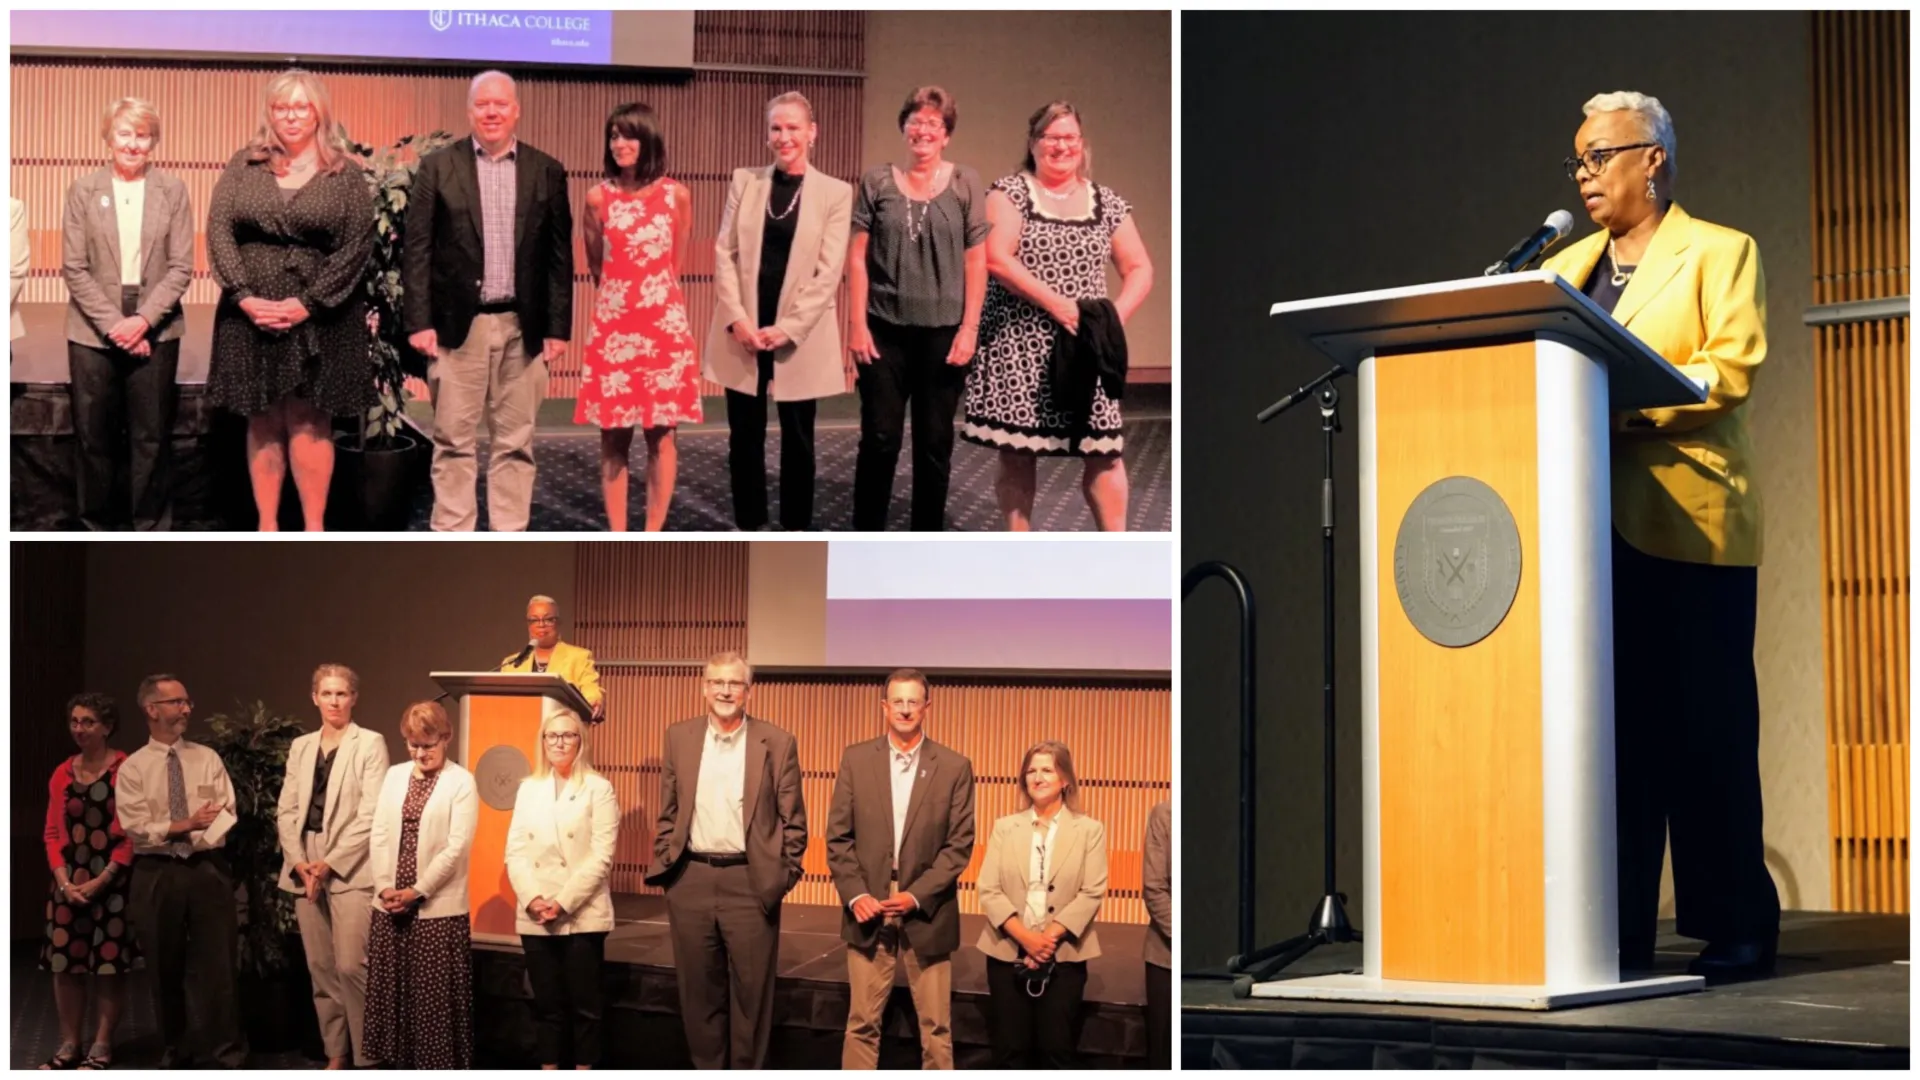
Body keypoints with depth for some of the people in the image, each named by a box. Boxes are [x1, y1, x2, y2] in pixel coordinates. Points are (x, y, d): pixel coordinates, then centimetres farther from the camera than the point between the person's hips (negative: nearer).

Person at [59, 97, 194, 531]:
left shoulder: (173, 190, 3)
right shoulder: (84, 191, 3)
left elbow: (181, 267, -1)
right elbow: (73, 268, -1)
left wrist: (144, 320, -12)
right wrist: (112, 324, -11)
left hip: (155, 331, 0)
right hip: (94, 332, 0)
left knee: (152, 438, 2)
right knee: (95, 437, 5)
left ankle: (152, 533, 11)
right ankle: (99, 530, 17)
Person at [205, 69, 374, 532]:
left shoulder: (346, 175, 1)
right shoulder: (244, 167, 7)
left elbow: (357, 246, -5)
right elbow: (218, 230, 0)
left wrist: (307, 303, -13)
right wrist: (245, 296, -12)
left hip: (318, 318, -2)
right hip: (252, 316, 2)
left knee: (309, 422, -1)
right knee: (263, 423, 5)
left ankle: (314, 529, 5)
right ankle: (267, 528, 11)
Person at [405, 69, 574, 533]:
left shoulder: (546, 172, 7)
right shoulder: (437, 168, 3)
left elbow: (560, 256, 7)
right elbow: (418, 250, 0)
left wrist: (558, 326, 1)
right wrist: (419, 321, -7)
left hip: (523, 328, 1)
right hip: (458, 325, -1)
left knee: (515, 443, 6)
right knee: (453, 442, 3)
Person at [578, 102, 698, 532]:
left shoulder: (676, 194, 1)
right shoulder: (599, 196, 1)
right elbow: (596, 266, 13)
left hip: (664, 326, 0)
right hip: (612, 325, 0)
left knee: (660, 434, 2)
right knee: (613, 436, 2)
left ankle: (653, 537, 10)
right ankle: (617, 538, 8)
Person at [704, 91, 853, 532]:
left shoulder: (835, 192, 0)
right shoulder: (744, 181, 7)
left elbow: (829, 271, -6)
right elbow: (724, 253, 3)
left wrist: (787, 328, -13)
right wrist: (736, 318, -9)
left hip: (799, 337, -2)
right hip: (743, 332, 2)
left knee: (797, 438, 5)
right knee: (744, 436, 6)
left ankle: (795, 533, 15)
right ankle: (748, 531, 16)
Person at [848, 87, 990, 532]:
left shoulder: (965, 184, 2)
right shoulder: (877, 182, 3)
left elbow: (976, 262, 1)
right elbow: (857, 257, 2)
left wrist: (969, 329, -5)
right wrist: (858, 324, -4)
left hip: (943, 332, 0)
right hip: (885, 329, 0)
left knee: (934, 443, 7)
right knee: (879, 439, 1)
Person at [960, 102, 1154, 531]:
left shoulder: (1108, 203, 11)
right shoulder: (1009, 192, 1)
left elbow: (1140, 269, 12)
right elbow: (996, 258, -11)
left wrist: (1117, 315, -7)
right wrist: (1056, 303, -17)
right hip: (1018, 345, -2)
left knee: (1103, 452, -3)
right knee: (1016, 452, 0)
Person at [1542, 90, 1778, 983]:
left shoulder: (1720, 254, 5)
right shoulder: (1563, 270, 21)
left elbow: (1732, 366, -10)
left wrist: (1626, 403, -20)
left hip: (1690, 523, -5)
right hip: (1594, 527, 5)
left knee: (1707, 732, -3)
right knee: (1613, 731, 4)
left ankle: (1736, 930, 6)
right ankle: (1617, 932, 8)